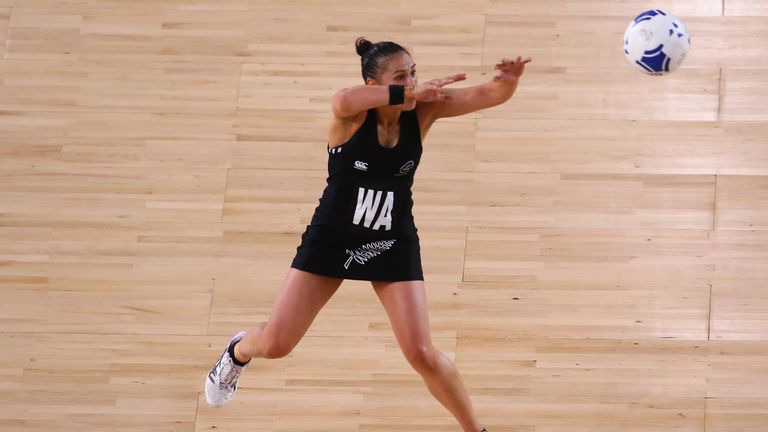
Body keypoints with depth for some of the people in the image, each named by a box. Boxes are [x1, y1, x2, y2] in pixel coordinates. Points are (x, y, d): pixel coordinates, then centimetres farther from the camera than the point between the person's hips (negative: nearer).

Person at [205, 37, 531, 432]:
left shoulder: (424, 109, -14)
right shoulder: (354, 114, -22)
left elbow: (489, 95, -24)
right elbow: (343, 100, -48)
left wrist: (509, 80, -46)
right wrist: (408, 93, -51)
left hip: (393, 244, 1)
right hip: (332, 237, -1)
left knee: (421, 354, -9)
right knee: (274, 345, 5)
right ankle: (238, 352, 43)